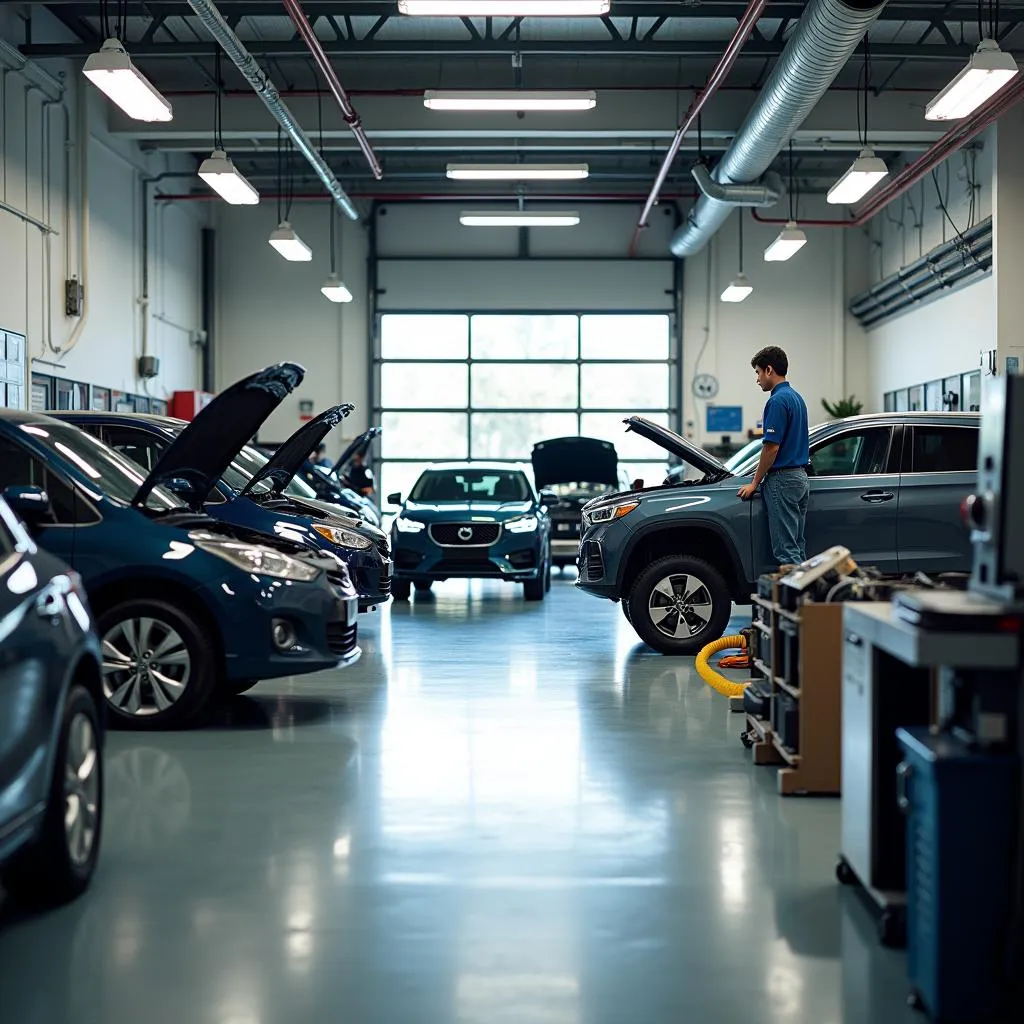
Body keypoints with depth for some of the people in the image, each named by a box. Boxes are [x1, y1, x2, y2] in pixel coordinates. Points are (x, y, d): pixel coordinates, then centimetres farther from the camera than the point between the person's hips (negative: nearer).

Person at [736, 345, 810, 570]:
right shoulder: (797, 398, 15)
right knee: (797, 547, 11)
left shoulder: (777, 401, -15)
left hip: (782, 480, -10)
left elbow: (772, 447, -18)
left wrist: (755, 482, -9)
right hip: (800, 478, 10)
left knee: (786, 550, -8)